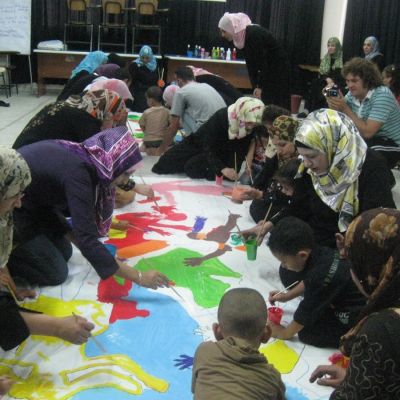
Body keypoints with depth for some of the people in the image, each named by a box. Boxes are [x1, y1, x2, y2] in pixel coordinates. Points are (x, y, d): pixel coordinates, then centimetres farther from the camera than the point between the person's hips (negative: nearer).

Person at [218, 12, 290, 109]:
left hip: (279, 70, -8)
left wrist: (260, 87, -22)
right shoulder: (242, 37, 1)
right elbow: (250, 64, 3)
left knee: (276, 106, -9)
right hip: (267, 70, 8)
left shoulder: (254, 34, -24)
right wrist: (255, 86, -1)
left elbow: (262, 61, -25)